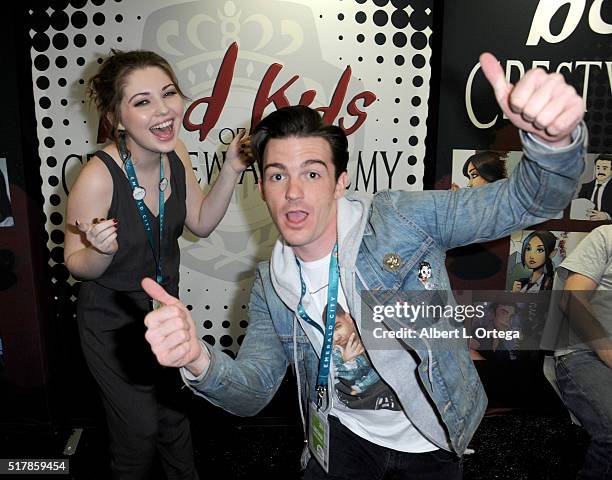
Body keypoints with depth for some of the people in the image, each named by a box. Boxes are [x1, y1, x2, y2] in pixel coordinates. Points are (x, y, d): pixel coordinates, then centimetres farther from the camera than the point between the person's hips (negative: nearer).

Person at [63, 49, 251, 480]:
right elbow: (77, 266, -17)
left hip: (164, 308, 5)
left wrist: (231, 170, -13)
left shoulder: (174, 151, -14)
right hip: (112, 320, -5)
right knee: (140, 428, 12)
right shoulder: (98, 177, -30)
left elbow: (201, 223, -2)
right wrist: (102, 250, -39)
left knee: (173, 414, 24)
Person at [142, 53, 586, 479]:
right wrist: (199, 360, -34)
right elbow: (251, 393, -11)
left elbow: (528, 200, -25)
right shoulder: (270, 286, -9)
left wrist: (553, 138, -49)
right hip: (345, 438, 2)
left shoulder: (403, 219, -21)